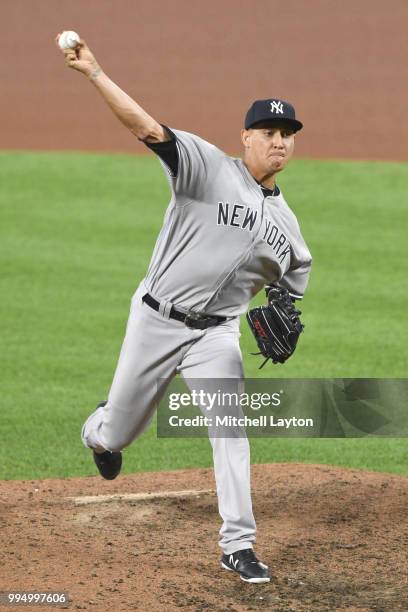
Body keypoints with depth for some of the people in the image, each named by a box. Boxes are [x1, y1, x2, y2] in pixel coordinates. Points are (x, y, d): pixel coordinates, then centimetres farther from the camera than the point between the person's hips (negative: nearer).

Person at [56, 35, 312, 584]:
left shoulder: (287, 224, 7)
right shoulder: (209, 168, -9)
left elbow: (290, 290, 22)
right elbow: (148, 127, -22)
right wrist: (93, 72, -34)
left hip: (216, 335, 3)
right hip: (156, 322, -3)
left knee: (230, 431, -16)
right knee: (117, 435, 10)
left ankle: (238, 545, -9)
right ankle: (99, 430, 49)